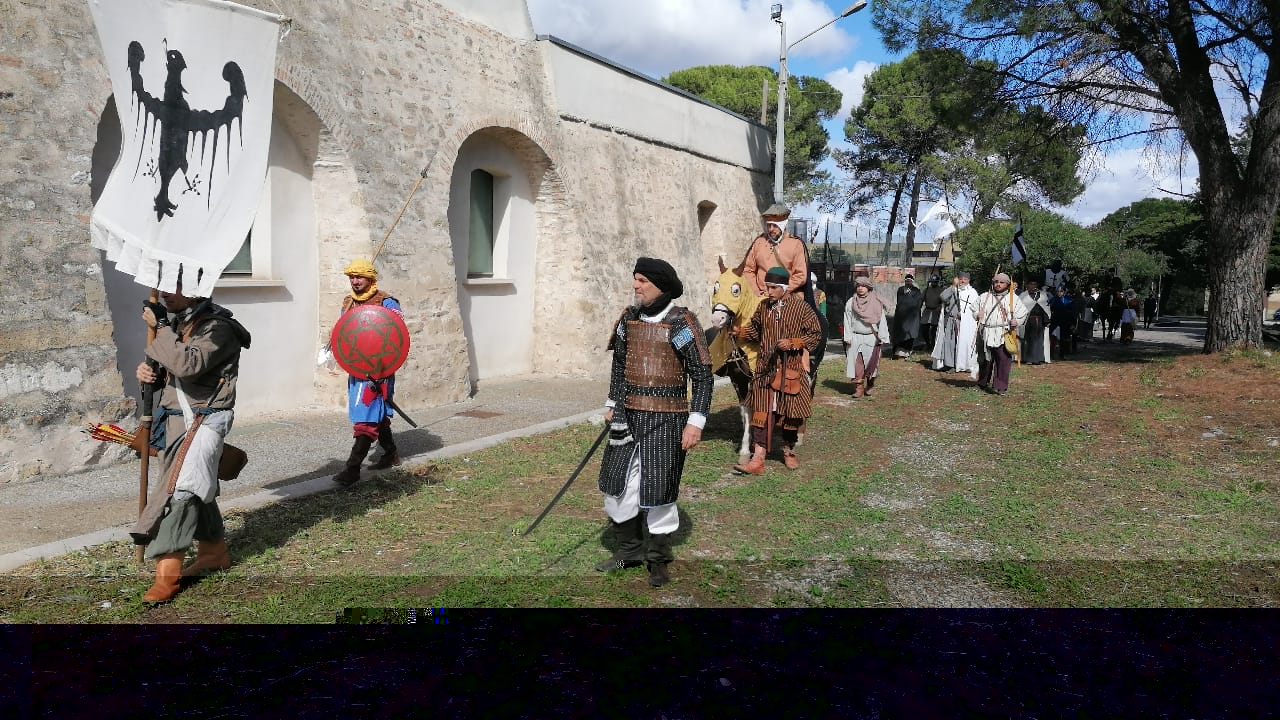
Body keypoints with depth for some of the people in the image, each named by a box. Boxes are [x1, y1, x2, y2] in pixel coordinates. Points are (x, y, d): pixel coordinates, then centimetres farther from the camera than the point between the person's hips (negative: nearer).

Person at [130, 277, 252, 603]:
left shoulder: (217, 327, -14)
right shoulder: (177, 323, 11)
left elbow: (189, 364, -29)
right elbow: (168, 368, 22)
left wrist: (159, 328, -20)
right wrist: (149, 370, -1)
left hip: (203, 420, -9)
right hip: (176, 418, 9)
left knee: (179, 489, -16)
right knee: (197, 488, 17)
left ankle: (167, 573, -13)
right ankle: (214, 551, 31)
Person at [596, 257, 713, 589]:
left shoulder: (681, 322, -11)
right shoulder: (629, 319, 7)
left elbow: (702, 375, -12)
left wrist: (696, 422, -16)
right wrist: (612, 405, 18)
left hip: (665, 420, -6)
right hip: (628, 415, 6)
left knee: (659, 487, 1)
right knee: (618, 481, 10)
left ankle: (659, 559, 21)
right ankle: (630, 549, 30)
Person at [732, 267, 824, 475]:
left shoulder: (801, 307, -5)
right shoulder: (764, 306, 5)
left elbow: (816, 335, -3)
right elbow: (755, 329, 18)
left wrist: (793, 343, -16)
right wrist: (738, 331, 0)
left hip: (791, 369, -2)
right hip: (766, 368, 2)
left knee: (790, 413, 9)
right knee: (762, 413, -3)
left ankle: (789, 451, 31)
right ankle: (757, 460, -3)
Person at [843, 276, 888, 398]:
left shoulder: (876, 303, 3)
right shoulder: (850, 303, 6)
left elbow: (881, 321, 3)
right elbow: (847, 321, 6)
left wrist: (881, 337, -3)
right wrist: (848, 338, -2)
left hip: (871, 338, 0)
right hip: (855, 338, 0)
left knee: (871, 363, 2)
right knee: (857, 364, -5)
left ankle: (869, 387, 19)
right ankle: (859, 388, -2)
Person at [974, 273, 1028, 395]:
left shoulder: (1013, 298, 9)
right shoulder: (984, 297, 13)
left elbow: (1023, 313, 12)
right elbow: (974, 311, 19)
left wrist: (1017, 321, -7)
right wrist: (977, 315, -4)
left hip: (1005, 334, -2)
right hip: (987, 333, 2)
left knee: (1004, 360, -8)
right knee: (986, 360, 9)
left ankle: (1000, 386, -4)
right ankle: (983, 382, 27)